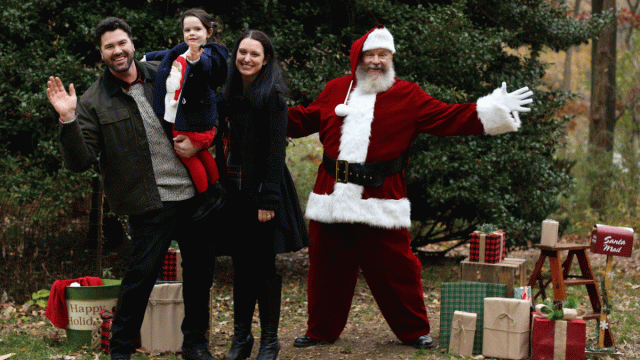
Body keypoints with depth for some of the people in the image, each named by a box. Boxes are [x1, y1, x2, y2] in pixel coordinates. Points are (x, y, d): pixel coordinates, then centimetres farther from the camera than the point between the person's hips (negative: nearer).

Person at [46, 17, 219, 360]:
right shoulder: (93, 102, -4)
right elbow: (80, 161, -10)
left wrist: (197, 141, 1)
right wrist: (68, 119, -24)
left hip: (194, 194, 4)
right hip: (150, 203, -4)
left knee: (200, 270, 12)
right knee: (142, 274, -8)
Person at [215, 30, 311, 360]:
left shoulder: (272, 96, -9)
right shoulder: (230, 94, 11)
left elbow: (276, 150, -14)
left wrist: (268, 199, -19)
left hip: (262, 190, -6)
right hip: (233, 191, 6)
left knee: (264, 264, 1)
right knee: (240, 265, 11)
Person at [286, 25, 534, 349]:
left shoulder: (406, 96, 5)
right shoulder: (335, 90, 13)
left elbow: (446, 118, 0)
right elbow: (305, 120, 22)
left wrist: (490, 112, -8)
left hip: (381, 203, -3)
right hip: (331, 198, 3)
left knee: (395, 268, -1)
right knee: (327, 267, 9)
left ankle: (414, 331, 16)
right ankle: (321, 331, 25)